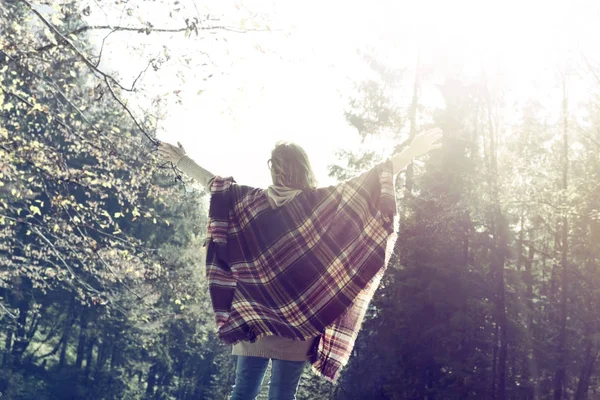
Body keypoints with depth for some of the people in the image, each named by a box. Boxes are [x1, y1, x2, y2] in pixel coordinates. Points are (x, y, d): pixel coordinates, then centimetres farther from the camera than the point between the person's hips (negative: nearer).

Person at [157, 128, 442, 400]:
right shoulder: (322, 202, -5)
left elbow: (215, 184, 13)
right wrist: (413, 151, -1)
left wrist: (181, 160, 28)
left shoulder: (250, 201, 2)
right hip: (297, 317, -2)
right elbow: (371, 182, -5)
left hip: (251, 314, 3)